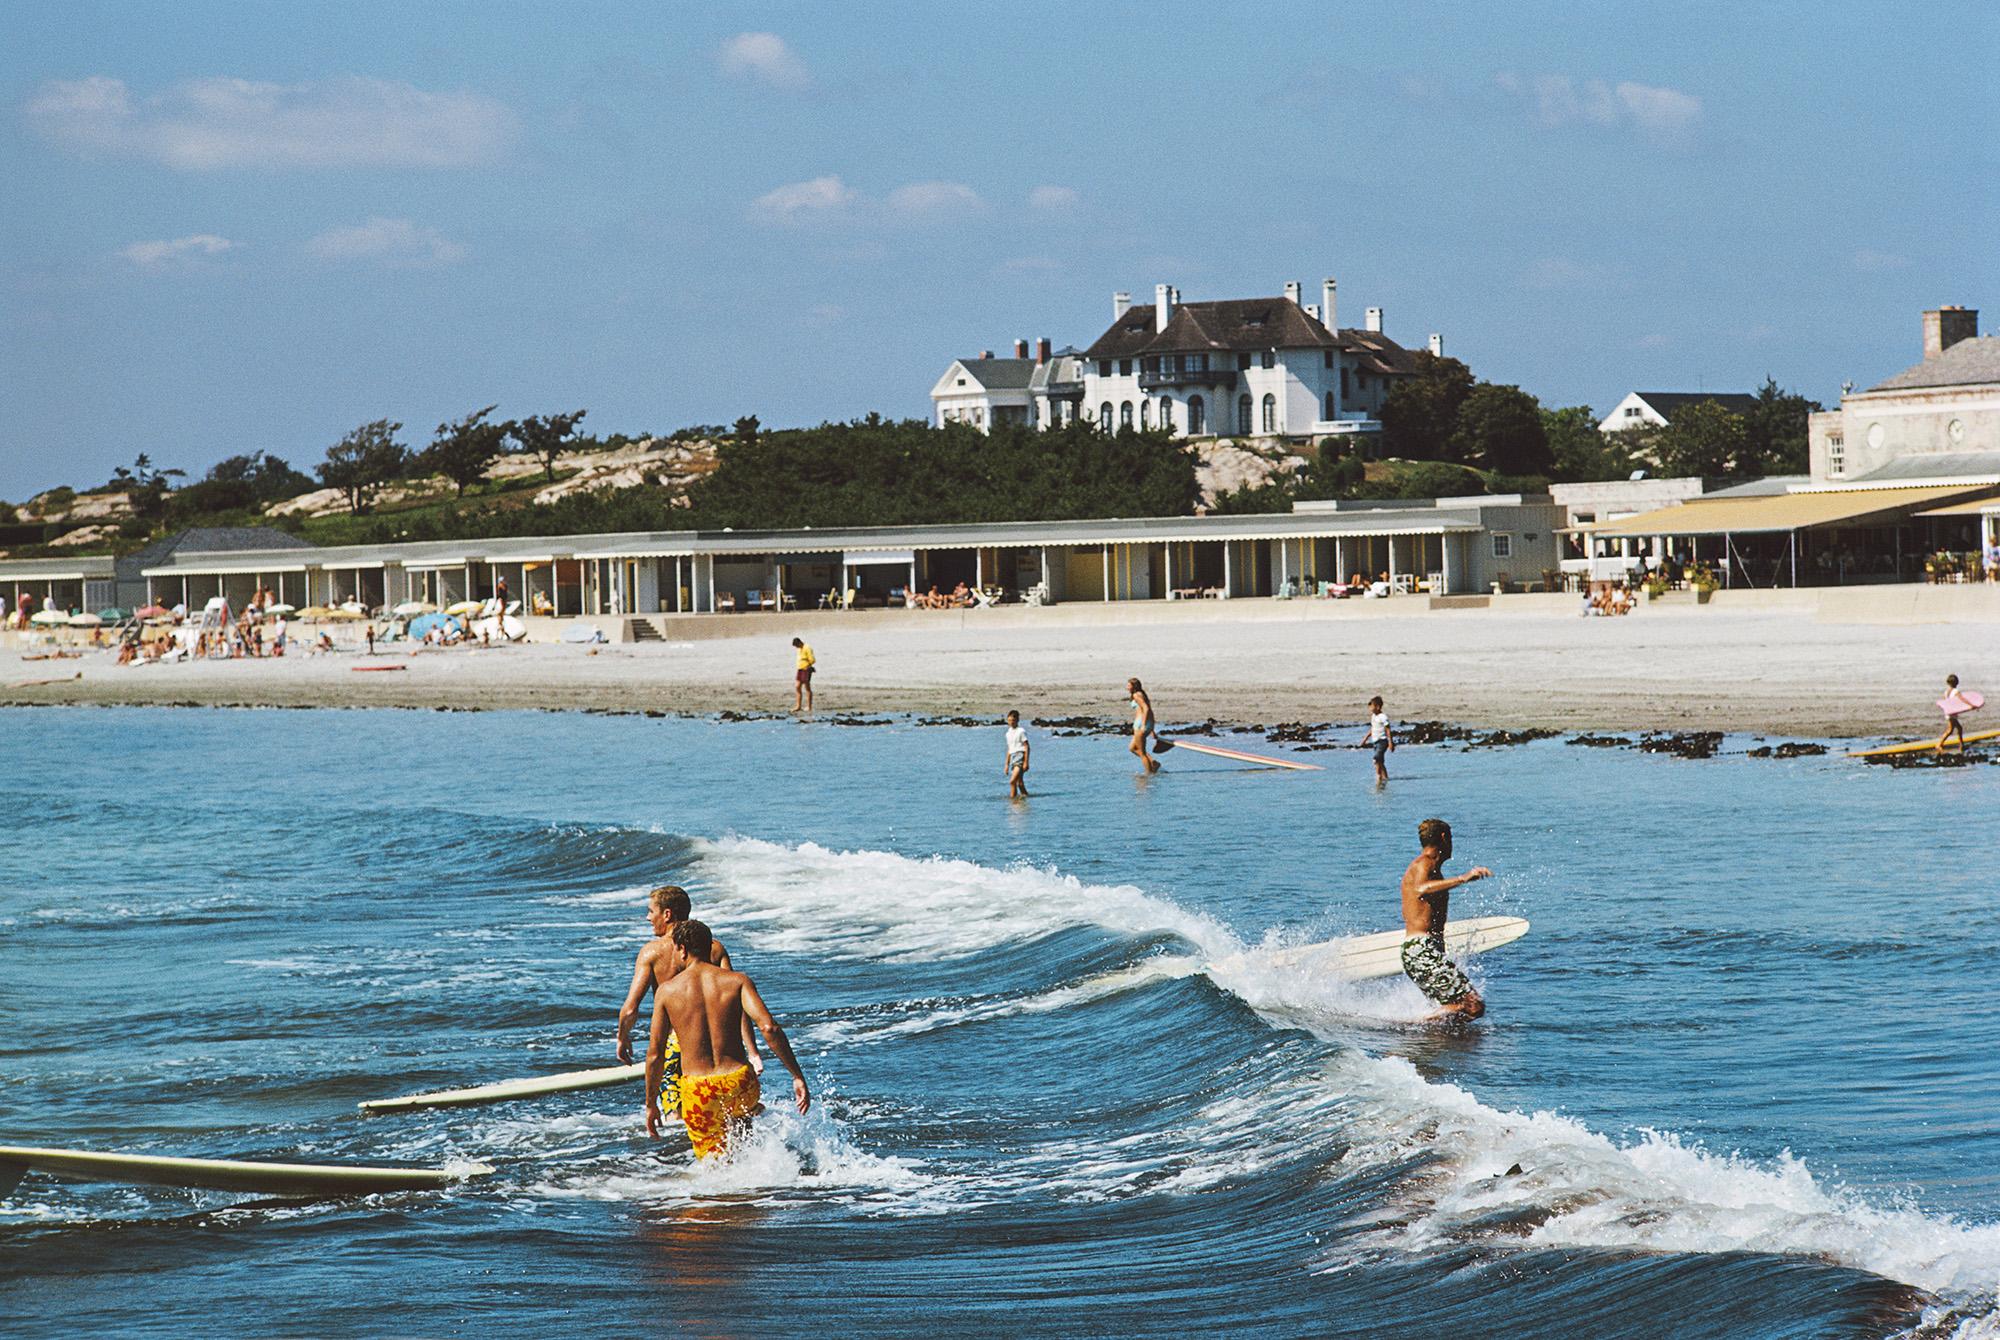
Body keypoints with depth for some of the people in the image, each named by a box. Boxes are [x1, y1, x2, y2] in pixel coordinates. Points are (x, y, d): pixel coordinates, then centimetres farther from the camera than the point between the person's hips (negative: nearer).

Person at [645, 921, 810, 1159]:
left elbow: (655, 1055, 1)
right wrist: (798, 1077, -10)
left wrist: (651, 1104, 13)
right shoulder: (737, 981, 0)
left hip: (698, 1090, -2)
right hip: (740, 1083, 2)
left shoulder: (667, 991, 0)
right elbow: (769, 1027, -13)